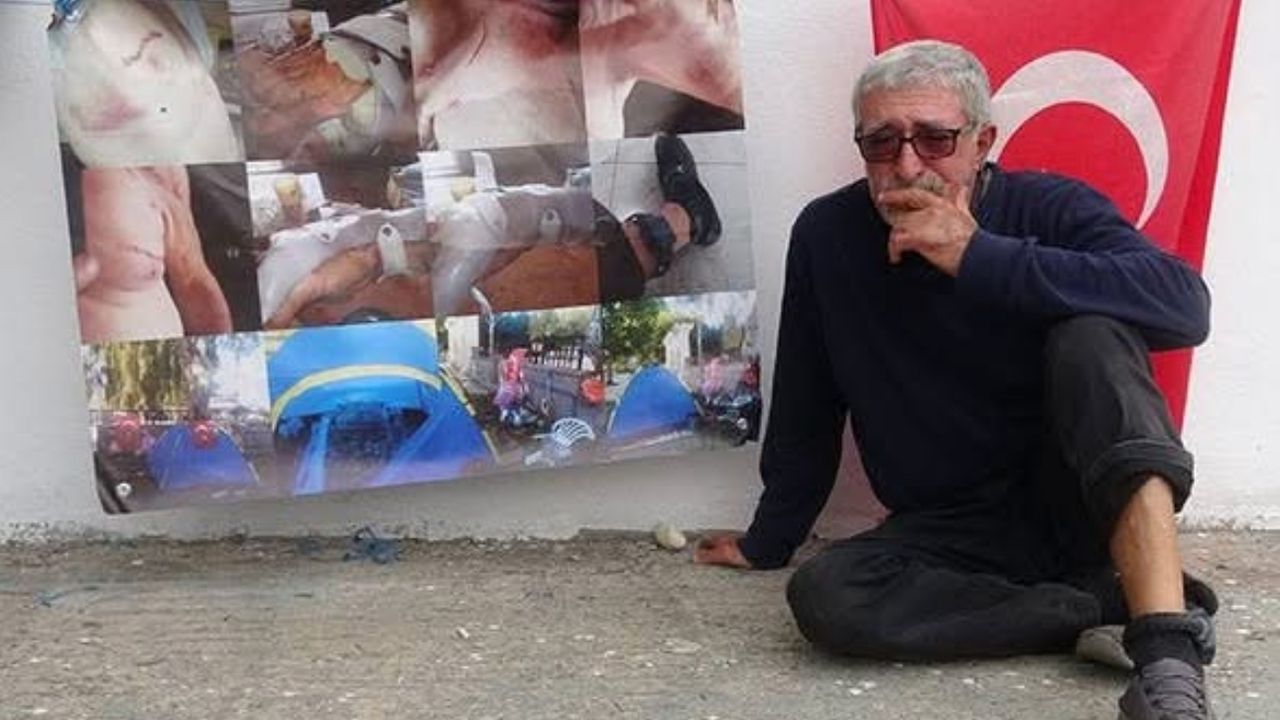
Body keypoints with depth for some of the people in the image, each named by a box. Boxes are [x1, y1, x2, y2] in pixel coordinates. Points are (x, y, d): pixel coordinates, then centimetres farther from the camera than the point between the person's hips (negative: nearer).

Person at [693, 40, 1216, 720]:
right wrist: (767, 542, 14)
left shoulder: (1052, 208, -9)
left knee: (1090, 334, -29)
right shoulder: (827, 233, -3)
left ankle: (1168, 656, -38)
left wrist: (979, 257, -29)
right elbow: (804, 412, 7)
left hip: (1075, 500, -2)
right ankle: (1119, 604, -19)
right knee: (823, 597, -27)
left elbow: (1185, 305, -29)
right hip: (948, 529, 2)